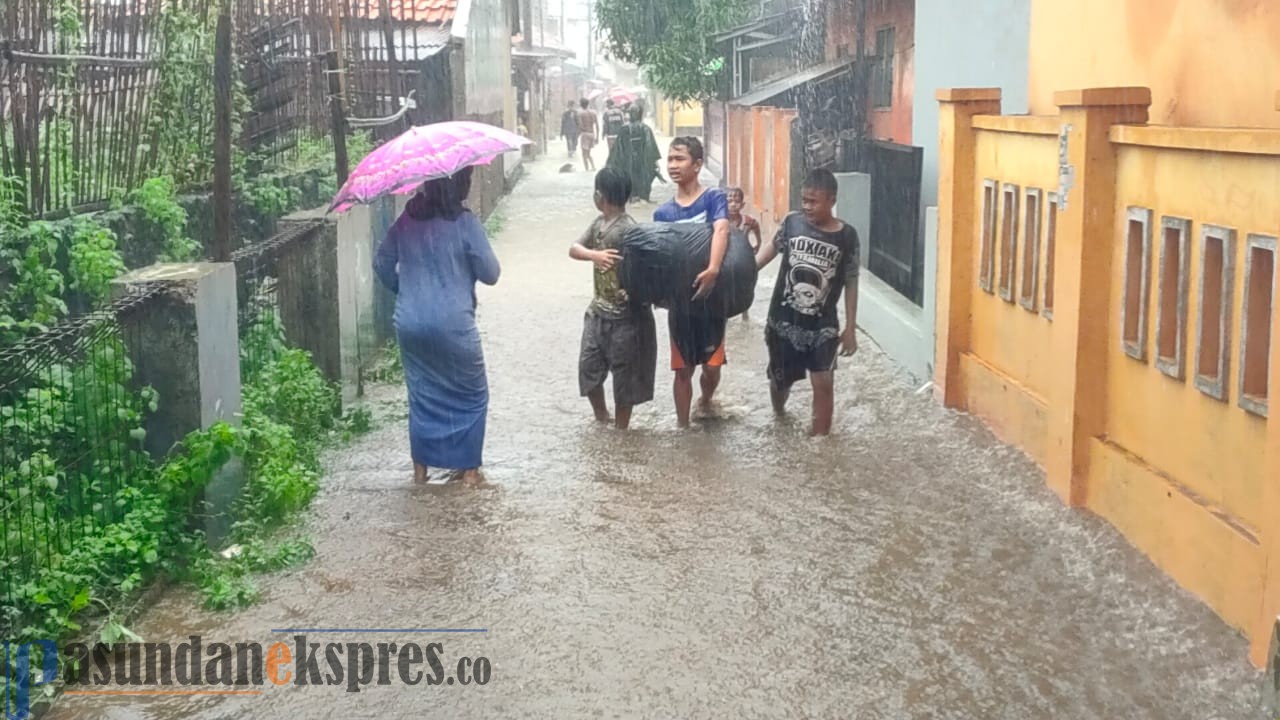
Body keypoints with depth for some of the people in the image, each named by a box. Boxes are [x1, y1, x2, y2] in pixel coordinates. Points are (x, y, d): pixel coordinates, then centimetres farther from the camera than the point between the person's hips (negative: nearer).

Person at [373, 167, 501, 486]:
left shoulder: (406, 220, 3)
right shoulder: (464, 223, -12)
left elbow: (382, 265, 10)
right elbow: (490, 274, -8)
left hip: (410, 324, 5)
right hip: (452, 325, -5)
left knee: (421, 394, 18)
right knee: (470, 395, 12)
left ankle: (420, 467, 23)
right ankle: (469, 469, 15)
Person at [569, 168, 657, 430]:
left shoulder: (628, 230, -22)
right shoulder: (599, 222, 4)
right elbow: (574, 249, -1)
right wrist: (593, 255, -20)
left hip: (624, 316, -8)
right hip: (598, 311, 8)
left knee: (623, 375, 6)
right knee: (588, 367, 14)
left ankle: (620, 429, 21)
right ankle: (602, 418, 33)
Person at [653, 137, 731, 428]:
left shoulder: (714, 197, -8)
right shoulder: (663, 212, 5)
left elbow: (721, 231, -25)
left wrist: (713, 270, -42)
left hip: (712, 296, -3)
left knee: (712, 365, 7)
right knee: (682, 369, 7)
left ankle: (706, 399, 40)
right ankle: (682, 426, 19)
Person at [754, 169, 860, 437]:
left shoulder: (846, 236, -9)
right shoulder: (792, 222, -7)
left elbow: (851, 283, -2)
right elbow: (773, 248, 10)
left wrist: (851, 328, -2)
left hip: (823, 325, -1)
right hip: (784, 321, 2)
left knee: (823, 384, -7)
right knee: (780, 380, 16)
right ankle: (778, 416, 47)